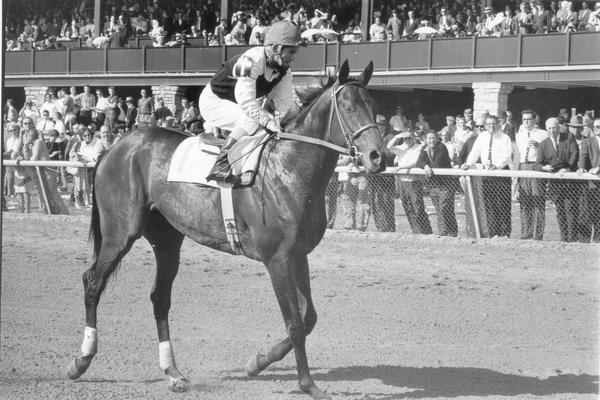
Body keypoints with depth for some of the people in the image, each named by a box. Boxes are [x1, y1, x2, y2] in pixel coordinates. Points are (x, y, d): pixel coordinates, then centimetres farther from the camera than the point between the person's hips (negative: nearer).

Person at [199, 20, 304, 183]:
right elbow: (246, 102, -38)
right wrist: (269, 121, -43)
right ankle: (220, 165, -33)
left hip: (235, 105, 9)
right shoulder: (251, 61, -31)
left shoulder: (283, 69, -4)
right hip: (213, 102, -9)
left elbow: (285, 102, -3)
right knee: (251, 121, -30)